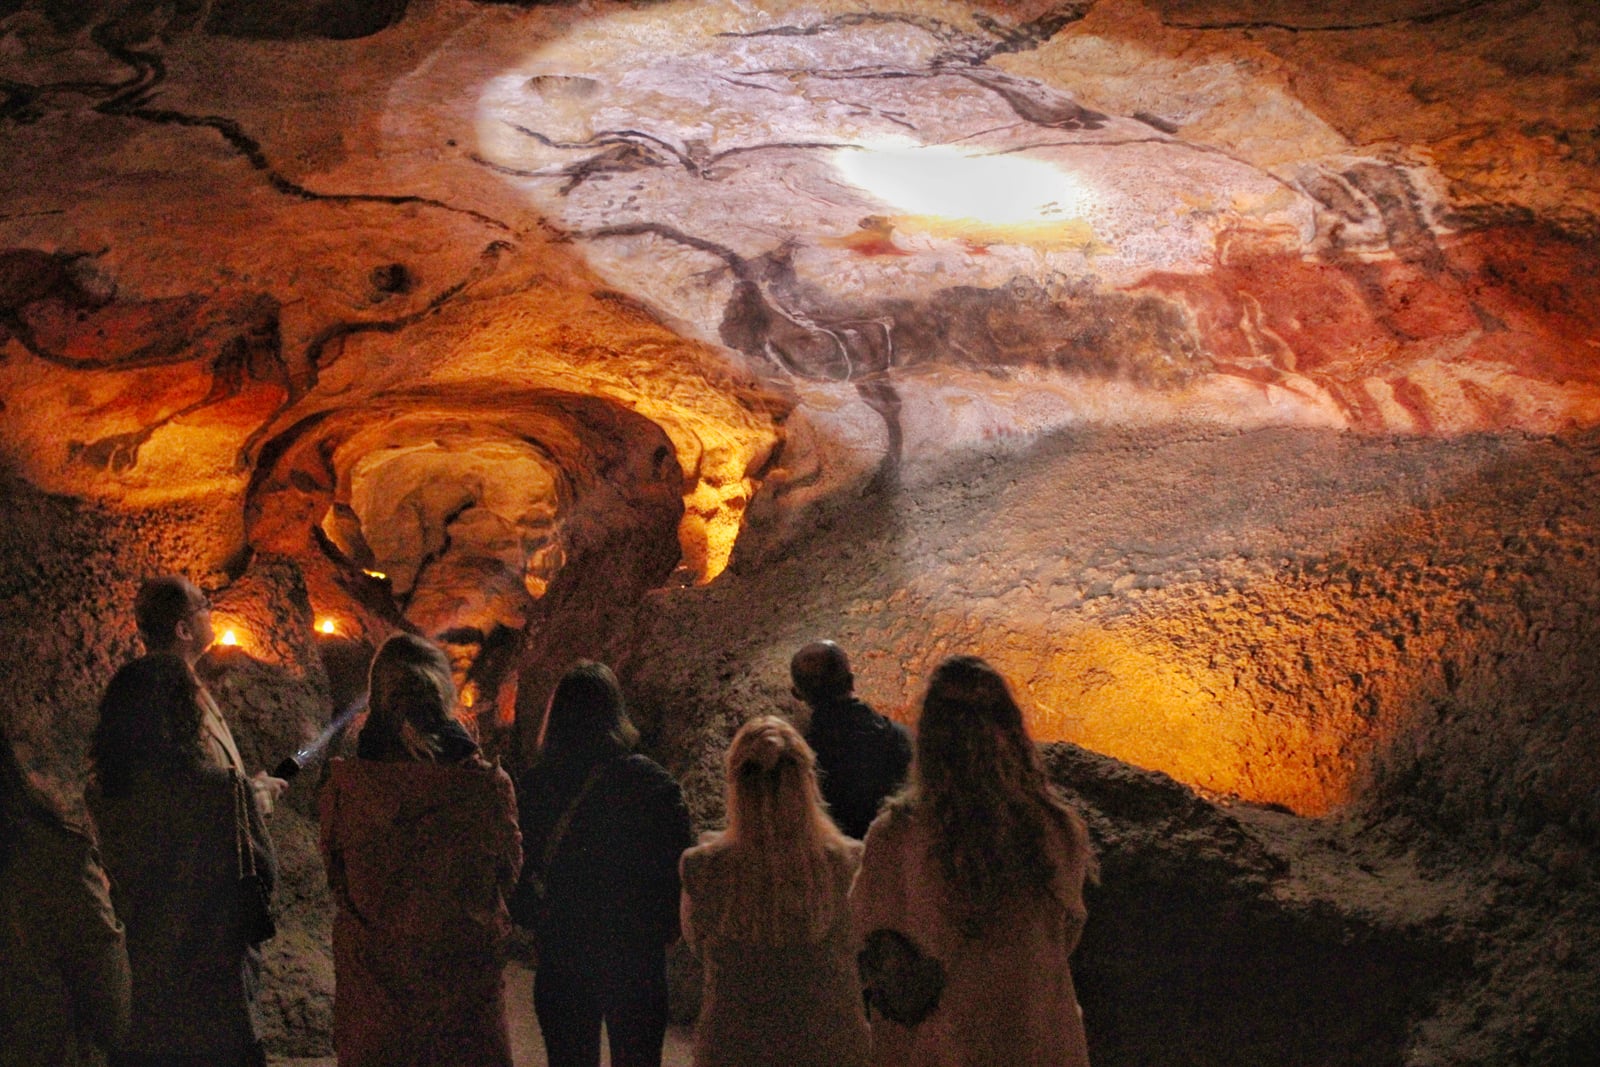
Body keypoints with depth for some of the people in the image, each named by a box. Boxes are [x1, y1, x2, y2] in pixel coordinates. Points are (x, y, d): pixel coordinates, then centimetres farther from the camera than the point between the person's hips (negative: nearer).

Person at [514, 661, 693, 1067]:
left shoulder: (531, 786, -8)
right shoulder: (652, 781, -12)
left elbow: (520, 870, -1)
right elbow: (676, 866, -10)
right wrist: (665, 926, 4)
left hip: (559, 955, 2)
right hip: (635, 954, -2)